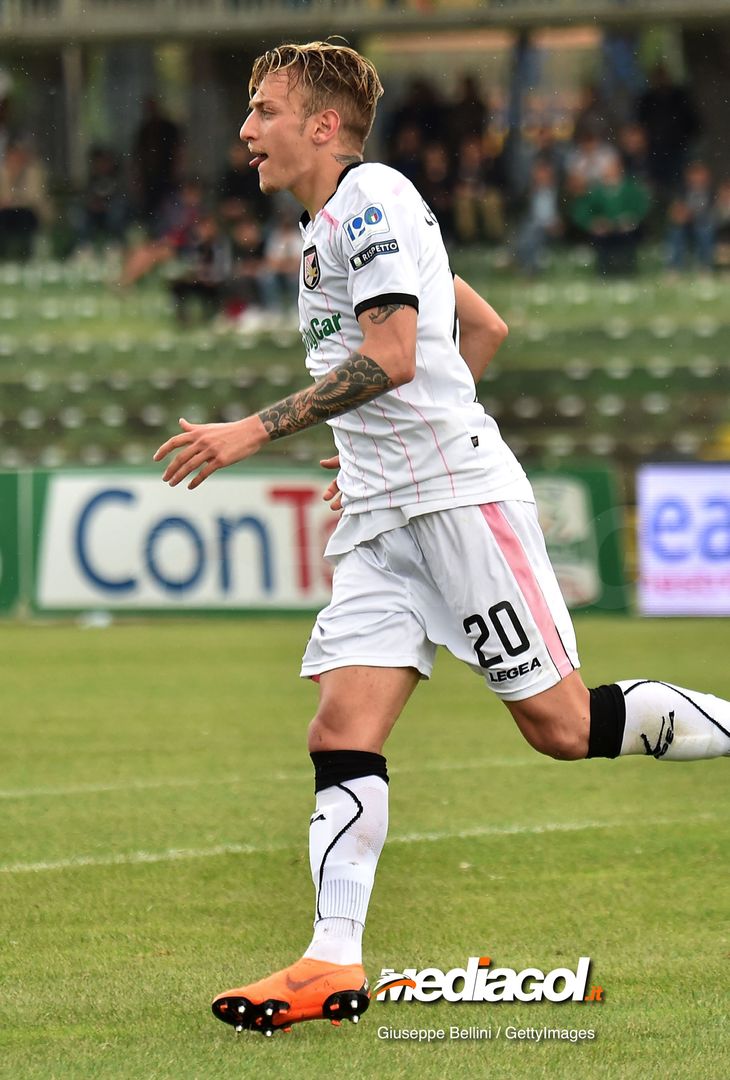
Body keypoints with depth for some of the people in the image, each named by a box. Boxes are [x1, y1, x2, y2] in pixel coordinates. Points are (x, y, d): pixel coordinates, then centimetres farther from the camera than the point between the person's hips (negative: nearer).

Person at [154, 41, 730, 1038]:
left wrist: (255, 432, -21)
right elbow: (485, 328, 28)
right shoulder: (335, 224, 21)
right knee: (342, 733, -6)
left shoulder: (369, 198, -8)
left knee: (560, 723, -8)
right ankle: (334, 965, -14)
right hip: (382, 514, 9)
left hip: (459, 495, -9)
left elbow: (392, 358, -20)